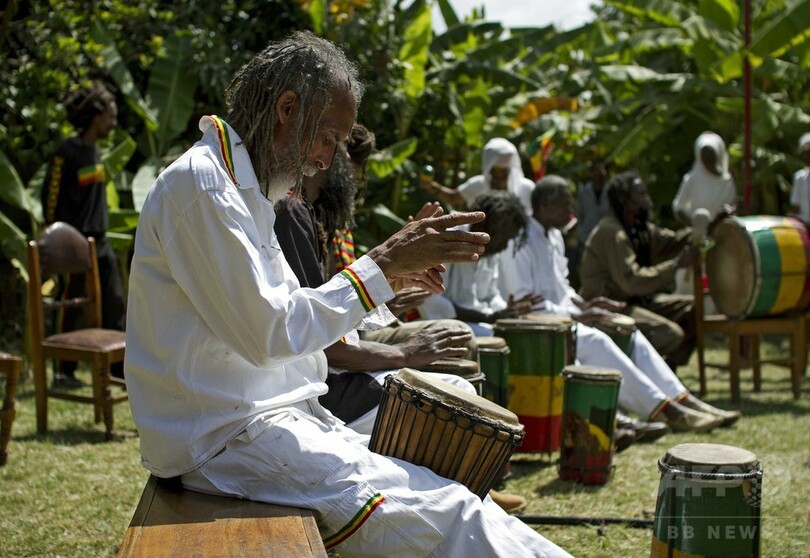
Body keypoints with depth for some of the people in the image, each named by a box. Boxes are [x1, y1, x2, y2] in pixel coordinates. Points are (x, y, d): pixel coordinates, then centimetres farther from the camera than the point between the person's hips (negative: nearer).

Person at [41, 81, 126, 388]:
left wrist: (100, 230, 19)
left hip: (100, 241, 8)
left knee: (115, 303, 9)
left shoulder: (95, 149, 12)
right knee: (71, 309, -1)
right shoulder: (67, 152, -13)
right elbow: (50, 197, -12)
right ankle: (63, 372, 9)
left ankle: (121, 365, 16)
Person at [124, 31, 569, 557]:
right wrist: (380, 266, -15)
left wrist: (392, 266, 11)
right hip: (223, 437, -10)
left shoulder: (244, 188, 17)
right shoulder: (201, 185, -15)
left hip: (270, 414, 10)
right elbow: (267, 333, -20)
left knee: (443, 495, -1)